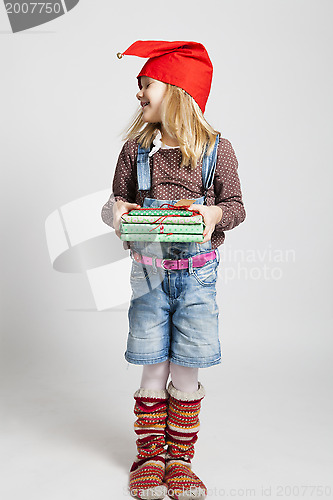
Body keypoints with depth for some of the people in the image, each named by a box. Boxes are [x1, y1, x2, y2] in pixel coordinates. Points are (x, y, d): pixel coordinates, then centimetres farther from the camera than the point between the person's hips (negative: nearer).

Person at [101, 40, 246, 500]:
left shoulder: (216, 149, -2)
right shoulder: (136, 148, 5)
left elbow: (235, 204, 1)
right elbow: (120, 198, 10)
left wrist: (215, 213, -20)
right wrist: (115, 210, -12)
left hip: (197, 275, -1)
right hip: (149, 272, 2)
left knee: (187, 373, 6)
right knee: (154, 371, 8)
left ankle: (180, 457, 24)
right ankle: (150, 456, 25)